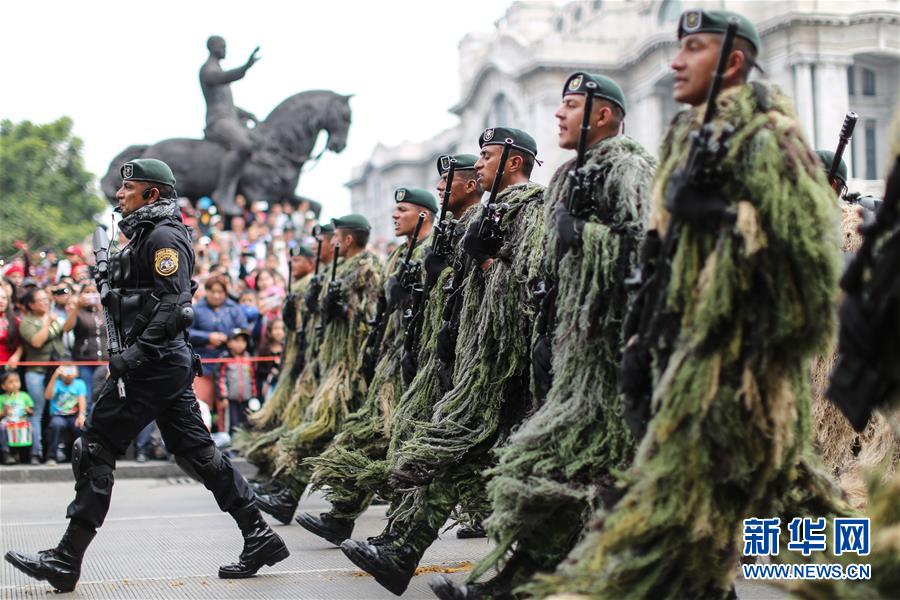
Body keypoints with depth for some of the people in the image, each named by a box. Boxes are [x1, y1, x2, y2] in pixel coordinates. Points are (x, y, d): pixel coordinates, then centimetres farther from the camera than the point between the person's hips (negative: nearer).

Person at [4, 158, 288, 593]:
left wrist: (133, 356, -25)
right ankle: (259, 537, 14)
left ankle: (65, 561, -1)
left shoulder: (163, 236, -12)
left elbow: (173, 306, -22)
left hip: (155, 363, -10)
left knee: (95, 450, -5)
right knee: (195, 452, 11)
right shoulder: (147, 233, 19)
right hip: (171, 362, 10)